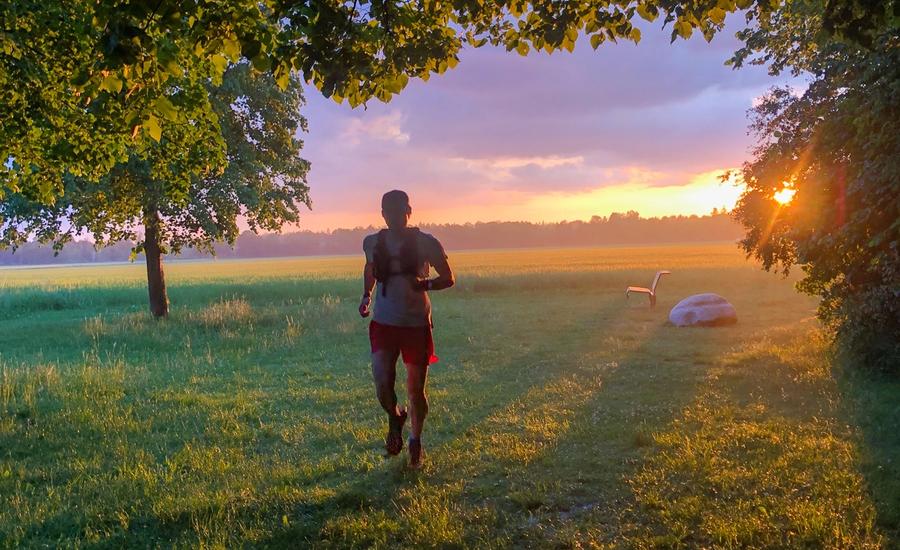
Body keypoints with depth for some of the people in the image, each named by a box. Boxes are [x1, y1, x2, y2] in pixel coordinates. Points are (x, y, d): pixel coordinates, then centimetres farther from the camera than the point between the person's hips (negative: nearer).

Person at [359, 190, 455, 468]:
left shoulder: (425, 243, -6)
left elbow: (448, 278, 0)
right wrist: (366, 296, 8)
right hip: (384, 323, 2)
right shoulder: (373, 243, 3)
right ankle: (394, 419, 21)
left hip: (417, 323, -1)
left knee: (416, 389, 5)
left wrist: (426, 284, -20)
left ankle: (415, 441, 30)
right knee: (382, 383, -14)